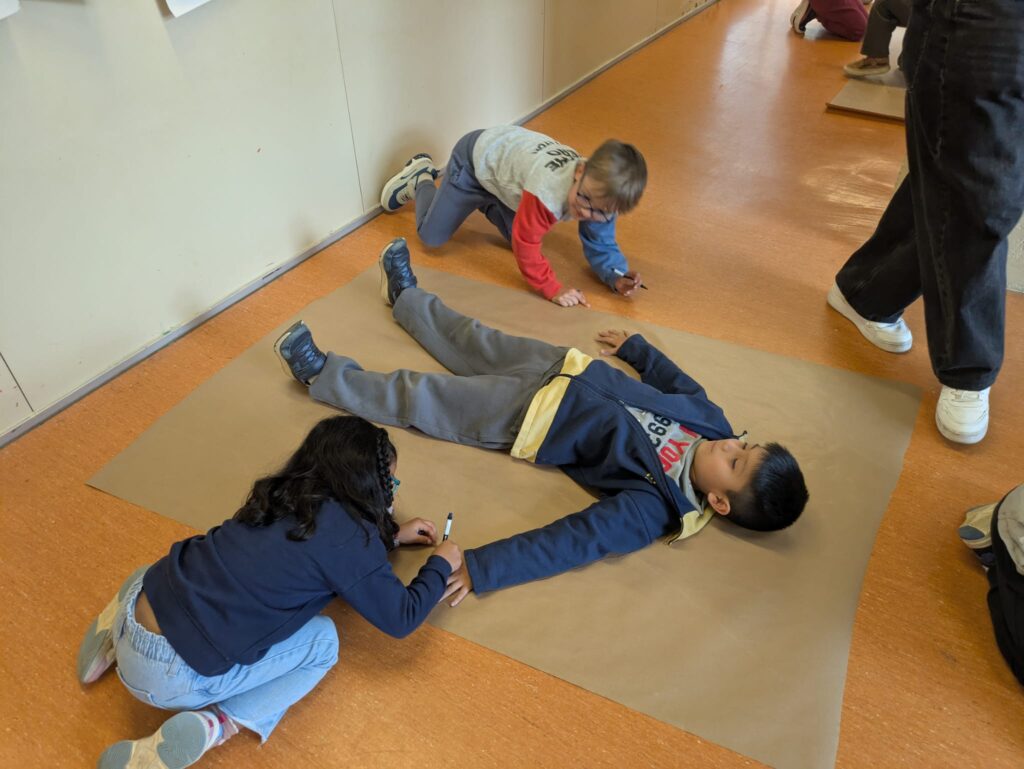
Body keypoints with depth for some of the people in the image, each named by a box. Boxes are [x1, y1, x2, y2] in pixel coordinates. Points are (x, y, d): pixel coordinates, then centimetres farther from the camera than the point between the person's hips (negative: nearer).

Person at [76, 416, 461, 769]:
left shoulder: (286, 495, 7)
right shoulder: (352, 538, -14)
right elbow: (401, 618, -2)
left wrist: (391, 535, 28)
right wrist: (441, 564, 14)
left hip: (136, 613, 8)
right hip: (169, 675, -7)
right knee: (323, 641, 6)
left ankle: (113, 636, 23)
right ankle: (212, 726, -7)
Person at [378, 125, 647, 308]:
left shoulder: (603, 192, -24)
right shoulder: (549, 191, -45)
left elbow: (601, 246, -13)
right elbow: (526, 245, -32)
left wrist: (616, 276, -31)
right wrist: (552, 289, -30)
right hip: (477, 154, -6)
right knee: (431, 235, 1)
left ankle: (484, 201, 34)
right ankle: (420, 178, 27)